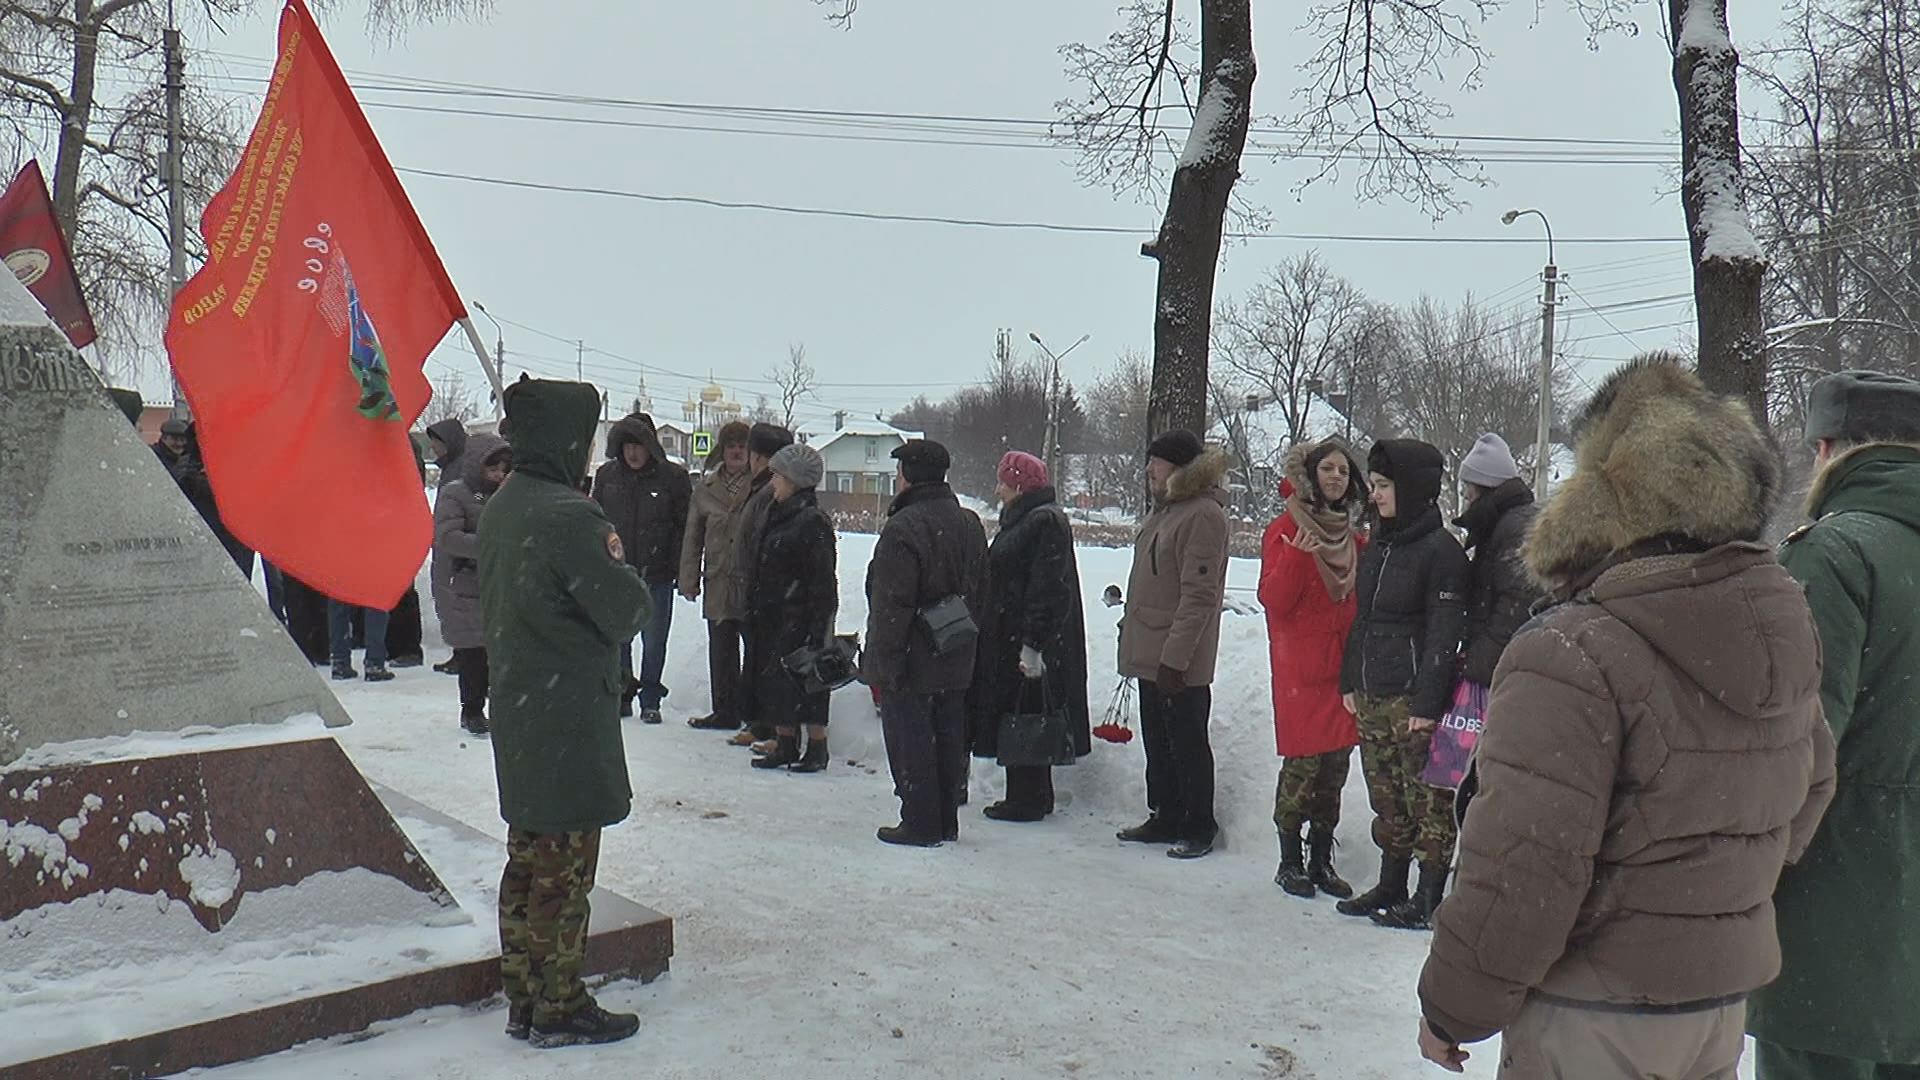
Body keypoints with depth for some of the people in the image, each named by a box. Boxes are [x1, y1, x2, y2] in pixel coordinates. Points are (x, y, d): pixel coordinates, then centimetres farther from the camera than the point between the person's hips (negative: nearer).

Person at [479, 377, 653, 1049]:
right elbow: (628, 609, -17)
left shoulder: (500, 508, 9)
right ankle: (560, 1009, 13)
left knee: (528, 859, 16)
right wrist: (624, 574, 1)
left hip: (516, 712, 9)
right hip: (570, 721, -9)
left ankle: (524, 1000, 27)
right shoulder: (568, 515, -21)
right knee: (564, 869, 2)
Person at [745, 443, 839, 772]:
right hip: (773, 617, 9)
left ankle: (817, 748, 8)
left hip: (800, 618, -9)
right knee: (770, 680, 11)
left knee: (804, 681, -4)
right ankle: (785, 746, 21)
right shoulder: (779, 516, 15)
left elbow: (823, 581, -17)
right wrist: (755, 607, 17)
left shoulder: (814, 522, -14)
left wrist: (818, 627, -20)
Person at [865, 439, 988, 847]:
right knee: (948, 740, 14)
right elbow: (980, 595, 15)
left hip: (912, 661, -8)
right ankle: (946, 821, 23)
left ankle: (920, 824, 4)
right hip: (955, 661, 8)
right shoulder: (970, 524, 9)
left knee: (910, 741, 1)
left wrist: (883, 660, -16)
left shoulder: (903, 528, -19)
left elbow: (891, 604, -21)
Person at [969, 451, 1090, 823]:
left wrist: (1033, 643, -26)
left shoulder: (1046, 523, -16)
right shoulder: (1021, 520, 17)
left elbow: (1047, 589, -22)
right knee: (1016, 720, 15)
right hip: (1008, 637, 10)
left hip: (1027, 640, -10)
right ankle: (1028, 796, 23)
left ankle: (1027, 800, 4)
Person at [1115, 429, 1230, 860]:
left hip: (1179, 662, -9)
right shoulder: (1166, 508, 14)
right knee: (1157, 742, 17)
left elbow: (1199, 595, -21)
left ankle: (1199, 828, 14)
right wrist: (1131, 627, 19)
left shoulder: (1203, 514, -17)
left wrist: (1174, 657, -23)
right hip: (1150, 655, 9)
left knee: (1187, 744, 2)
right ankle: (1165, 820, 29)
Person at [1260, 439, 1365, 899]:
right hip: (1301, 667, -6)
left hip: (1344, 667, 6)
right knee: (1303, 762, -4)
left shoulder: (1353, 538, 15)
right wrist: (1295, 556, -25)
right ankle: (1290, 861, 9)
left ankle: (1321, 860, 18)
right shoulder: (1285, 529, -4)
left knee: (1336, 763, 8)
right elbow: (1273, 600, -12)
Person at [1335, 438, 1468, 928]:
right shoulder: (1378, 547, 14)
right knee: (1386, 796, 15)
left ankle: (1428, 899, 11)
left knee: (1427, 798, 1)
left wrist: (1427, 703, -17)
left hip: (1413, 698, -8)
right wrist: (1350, 681, 16)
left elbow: (1444, 634, -14)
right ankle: (1390, 887, 27)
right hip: (1372, 696, 8)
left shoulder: (1441, 550, -10)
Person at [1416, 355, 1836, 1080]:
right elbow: (1809, 786, 13)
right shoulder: (1786, 630, -1)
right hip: (1724, 1005, 7)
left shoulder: (1572, 656, -26)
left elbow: (1523, 869, -25)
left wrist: (1452, 1009, -11)